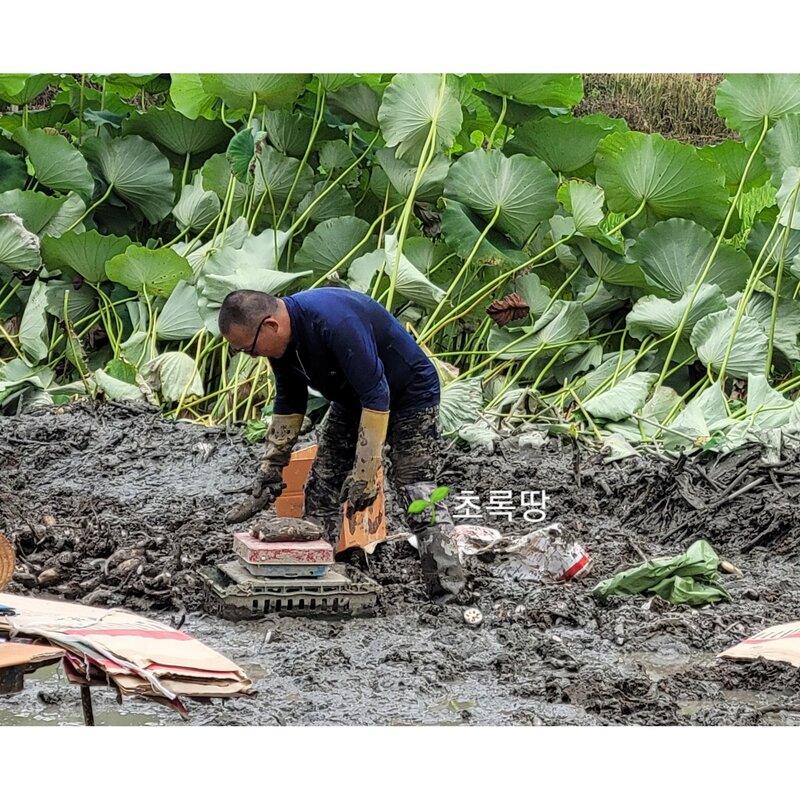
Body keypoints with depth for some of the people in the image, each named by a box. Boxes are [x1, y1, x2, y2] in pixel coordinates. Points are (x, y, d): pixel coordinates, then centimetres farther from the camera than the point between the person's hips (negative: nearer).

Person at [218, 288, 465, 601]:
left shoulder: (335, 323, -37)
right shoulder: (283, 339, -9)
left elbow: (376, 396, -34)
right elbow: (288, 405, 6)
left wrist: (365, 474, -30)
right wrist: (269, 471, 6)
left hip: (409, 396, -9)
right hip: (353, 398, 9)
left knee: (417, 491, -16)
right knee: (321, 489, 3)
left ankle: (448, 589, -16)